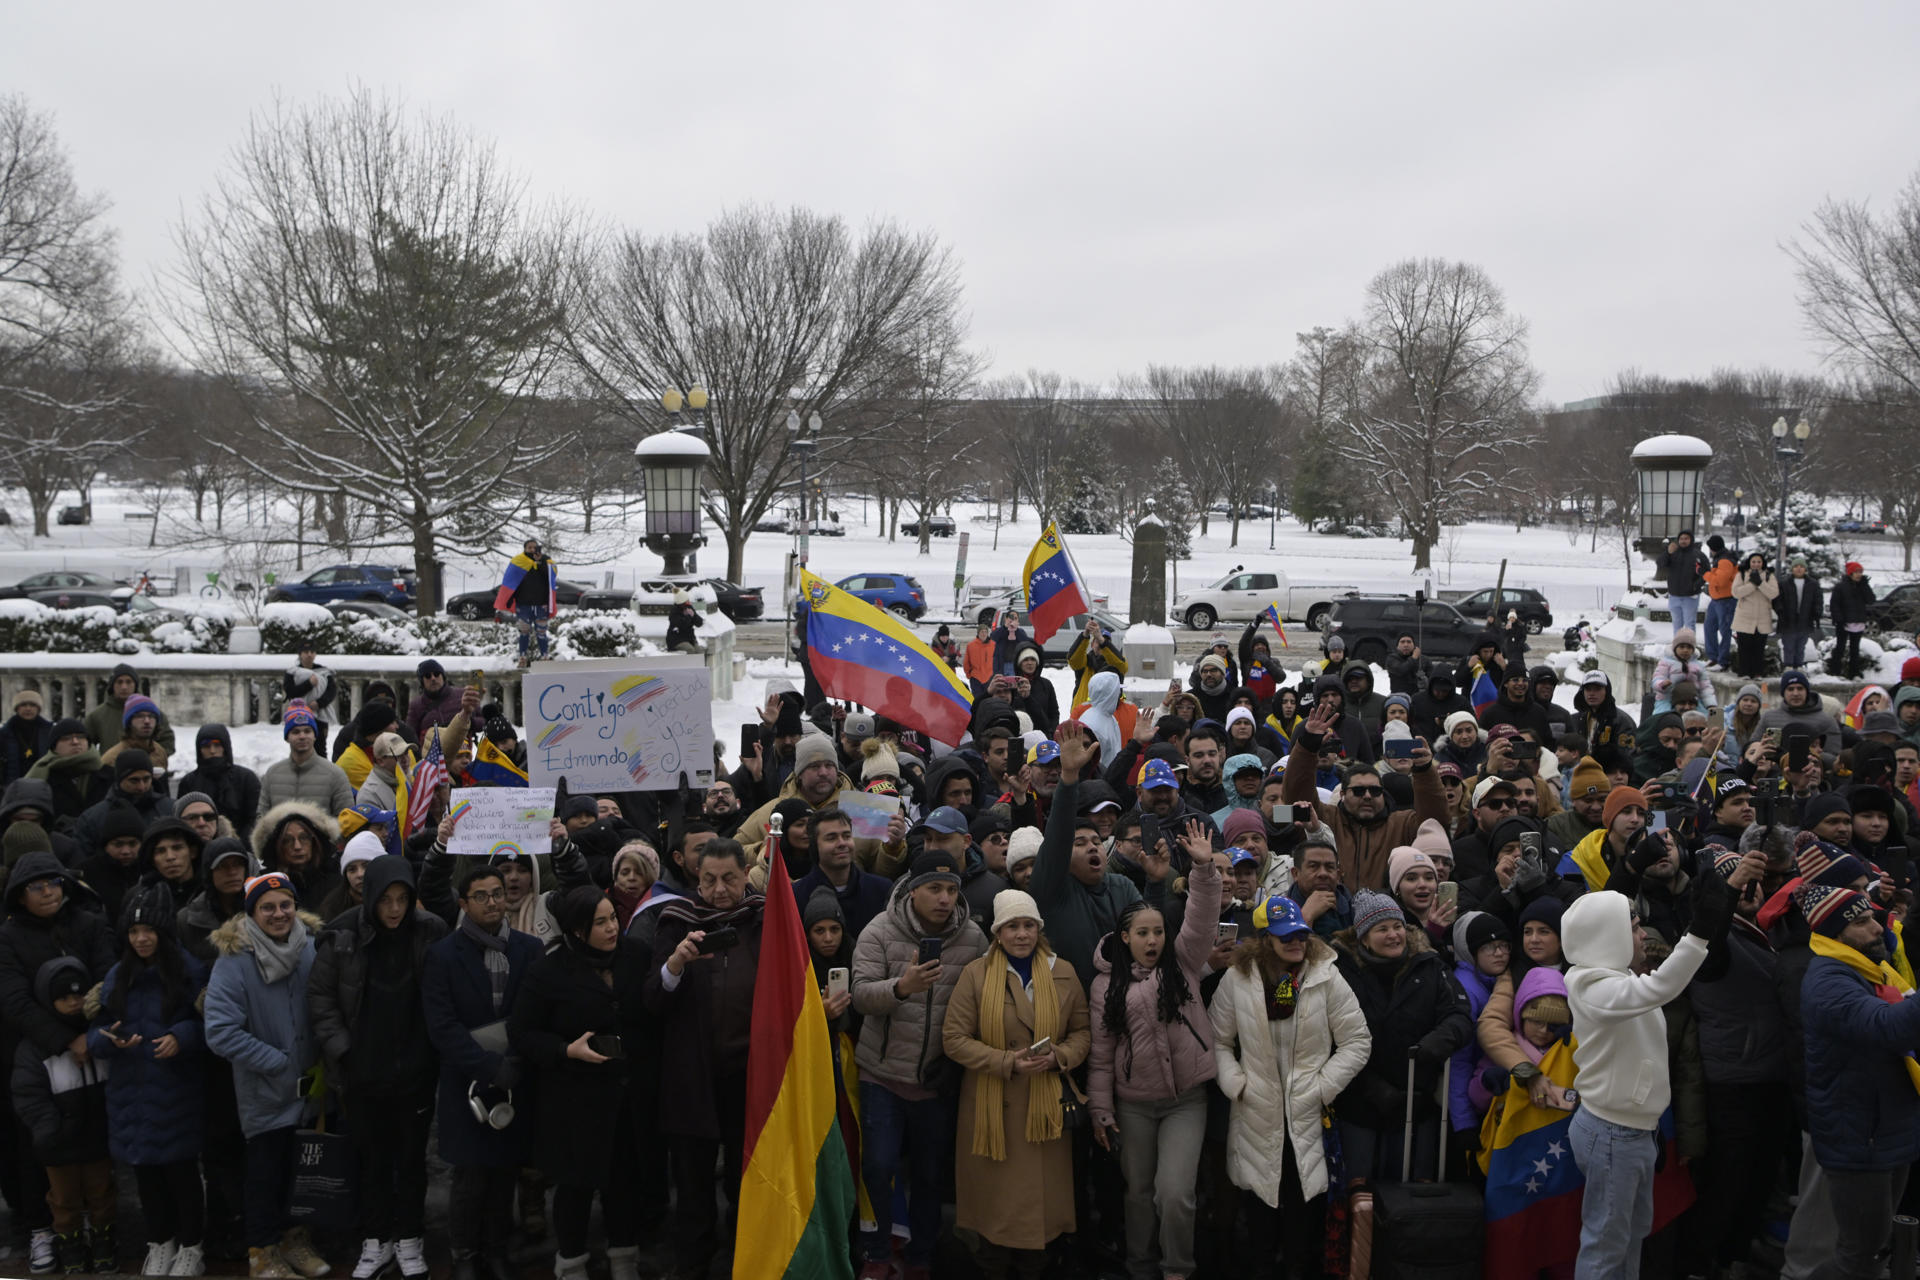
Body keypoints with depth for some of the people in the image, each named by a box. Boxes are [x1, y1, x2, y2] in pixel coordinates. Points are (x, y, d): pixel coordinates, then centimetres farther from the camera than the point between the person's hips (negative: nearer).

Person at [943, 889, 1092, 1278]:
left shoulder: (1063, 973, 4)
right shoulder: (976, 973, -4)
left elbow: (1082, 1031, 9)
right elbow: (954, 1038, -6)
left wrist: (1059, 1056, -12)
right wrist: (1008, 1062, -15)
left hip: (1046, 1103, 2)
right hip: (991, 1104, -2)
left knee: (1040, 1191, 6)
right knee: (995, 1193, 6)